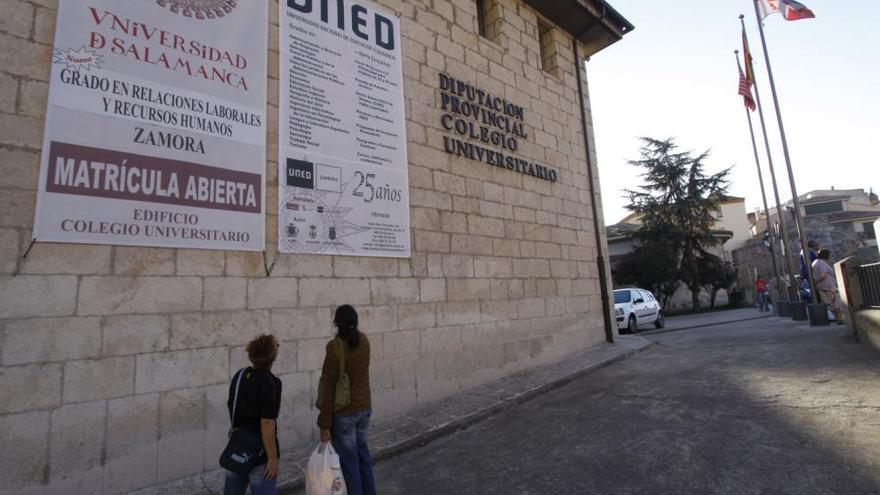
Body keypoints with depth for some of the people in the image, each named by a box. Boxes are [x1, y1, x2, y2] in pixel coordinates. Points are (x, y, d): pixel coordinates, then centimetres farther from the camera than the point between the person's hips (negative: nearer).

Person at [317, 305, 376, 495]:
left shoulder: (335, 347, -22)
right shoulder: (363, 341, -4)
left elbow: (329, 388, -18)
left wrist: (324, 424, -12)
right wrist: (351, 327, 11)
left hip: (344, 412, -6)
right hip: (364, 407, 7)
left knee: (348, 460, 9)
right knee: (362, 452, 22)